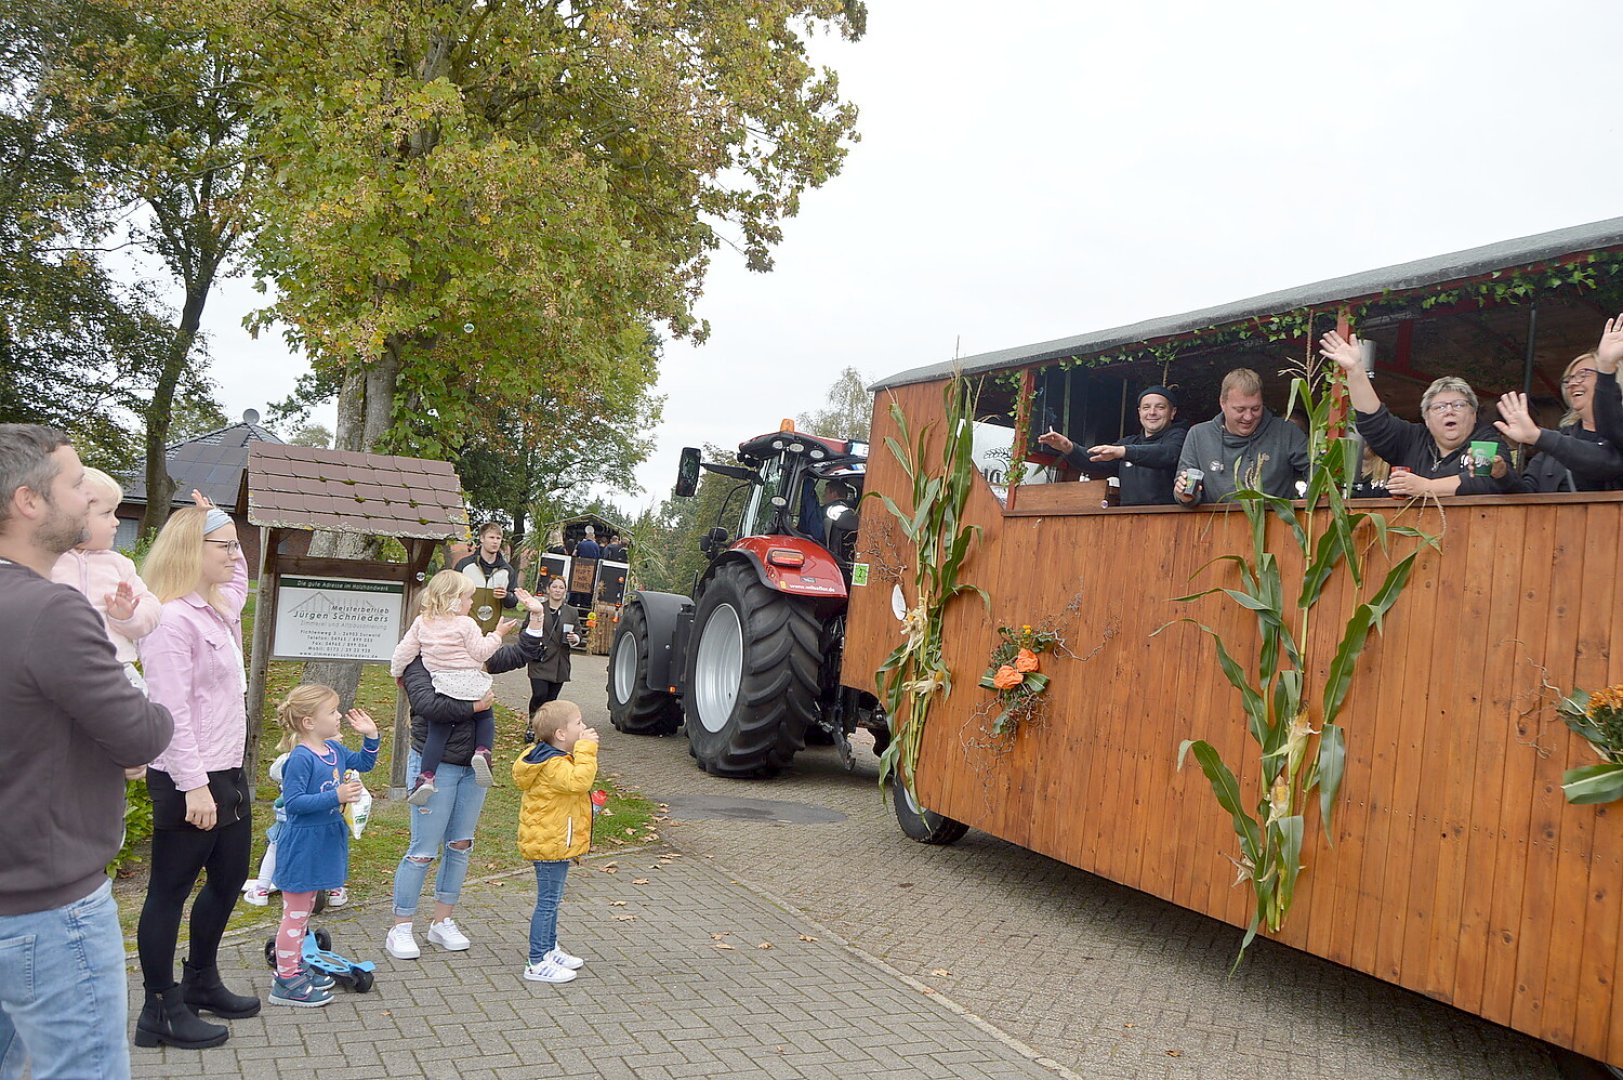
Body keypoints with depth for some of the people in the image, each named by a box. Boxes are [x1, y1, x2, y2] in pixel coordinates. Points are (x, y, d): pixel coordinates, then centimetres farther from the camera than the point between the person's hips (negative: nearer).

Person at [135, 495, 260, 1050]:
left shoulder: (217, 608, 9)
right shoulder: (172, 619, -19)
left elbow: (238, 578, 36)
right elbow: (172, 710, -23)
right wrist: (194, 786, -24)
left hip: (227, 774, 10)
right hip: (189, 782, -10)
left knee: (229, 880, 20)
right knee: (170, 892, 4)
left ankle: (202, 983, 37)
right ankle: (160, 1013, 18)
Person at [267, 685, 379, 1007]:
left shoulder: (334, 749, 4)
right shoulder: (301, 758, -23)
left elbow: (363, 763, 20)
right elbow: (292, 801, -26)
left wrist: (371, 736, 5)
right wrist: (336, 796, -30)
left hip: (324, 844, 9)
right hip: (302, 845, -9)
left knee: (305, 909, 21)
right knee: (295, 913, 1)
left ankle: (294, 966, 35)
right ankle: (286, 981, 12)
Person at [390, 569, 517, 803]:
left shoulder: (422, 622, 8)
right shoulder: (466, 625, -5)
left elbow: (404, 650, 10)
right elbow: (481, 652, -5)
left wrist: (396, 672, 25)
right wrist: (497, 634, 5)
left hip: (443, 685, 3)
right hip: (470, 684, -3)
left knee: (437, 730, 5)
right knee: (486, 717, 17)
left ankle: (426, 777, -5)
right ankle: (482, 751, -8)